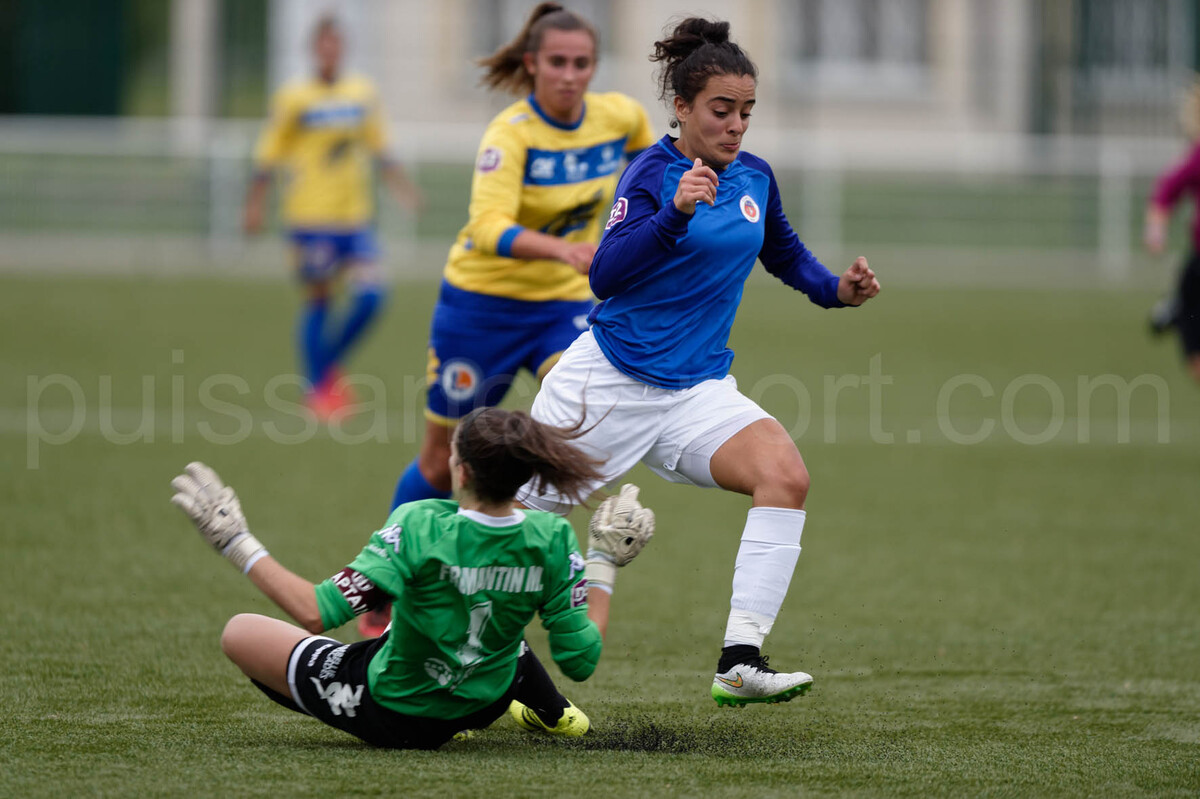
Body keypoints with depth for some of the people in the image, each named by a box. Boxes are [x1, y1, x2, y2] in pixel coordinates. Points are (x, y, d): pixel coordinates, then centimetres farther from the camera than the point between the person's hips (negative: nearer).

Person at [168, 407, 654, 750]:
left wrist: (239, 546, -23)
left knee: (239, 633, 10)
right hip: (485, 703, 5)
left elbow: (316, 614, -33)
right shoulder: (552, 539, -20)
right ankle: (550, 714, 48)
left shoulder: (419, 528, -30)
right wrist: (604, 563, -1)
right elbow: (582, 659, -13)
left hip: (392, 715, -5)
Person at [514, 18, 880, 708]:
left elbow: (787, 257, 24)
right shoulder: (653, 173, -13)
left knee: (786, 473, -22)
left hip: (699, 390, 5)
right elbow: (605, 276, -24)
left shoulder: (755, 177, 6)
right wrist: (675, 213, -36)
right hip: (610, 381, -5)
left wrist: (838, 289, 4)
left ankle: (740, 664, -28)